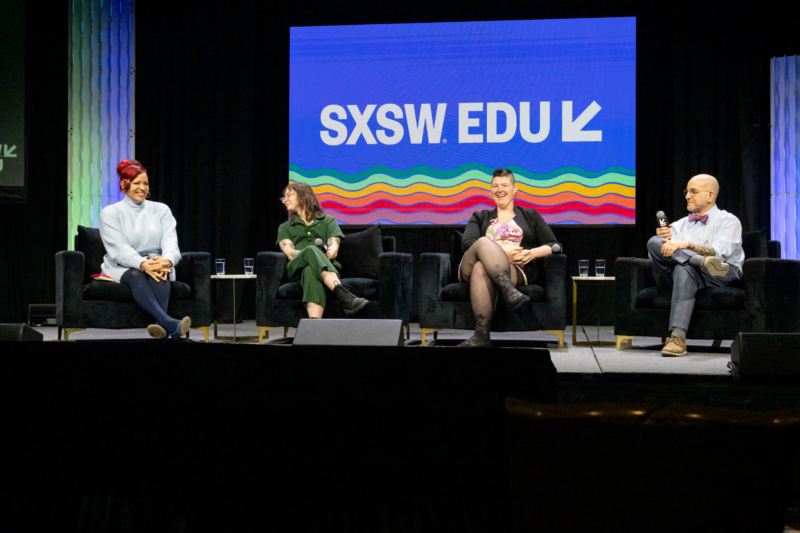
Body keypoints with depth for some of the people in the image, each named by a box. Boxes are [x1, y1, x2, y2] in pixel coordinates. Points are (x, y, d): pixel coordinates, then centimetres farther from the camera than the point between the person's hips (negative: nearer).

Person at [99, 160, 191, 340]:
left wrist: (167, 260, -28)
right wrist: (143, 264, -32)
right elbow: (119, 249, -12)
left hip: (156, 263, 3)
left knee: (160, 273, -34)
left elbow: (170, 241, -3)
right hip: (122, 268, -2)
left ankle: (160, 324, -57)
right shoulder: (110, 213, 4)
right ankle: (170, 324, -62)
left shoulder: (161, 210, 13)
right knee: (136, 275, -37)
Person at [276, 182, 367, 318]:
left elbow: (333, 249, 6)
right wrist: (316, 255, -14)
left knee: (311, 270, -40)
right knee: (311, 249, -37)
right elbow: (290, 253, 7)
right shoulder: (285, 227, 29)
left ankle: (314, 323, -63)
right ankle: (343, 295, -60)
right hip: (297, 269, 0)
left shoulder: (328, 221, 25)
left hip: (327, 265, 0)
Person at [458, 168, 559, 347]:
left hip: (517, 270, -1)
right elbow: (466, 243, 8)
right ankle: (510, 292, -55)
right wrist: (501, 251, -10)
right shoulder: (480, 217, 29)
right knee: (484, 242, -35)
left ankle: (481, 334, -51)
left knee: (482, 270, -38)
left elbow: (553, 245, 17)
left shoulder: (530, 215, 29)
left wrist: (532, 253, -7)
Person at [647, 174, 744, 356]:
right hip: (675, 276, 4)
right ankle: (702, 261, -39)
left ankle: (678, 337, -49)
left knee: (684, 269, -39)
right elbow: (656, 257, 16)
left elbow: (720, 253, -9)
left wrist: (687, 245, -23)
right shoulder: (680, 225, 28)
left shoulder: (728, 221, 12)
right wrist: (662, 241, -7)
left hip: (720, 278, -4)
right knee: (654, 242, -21)